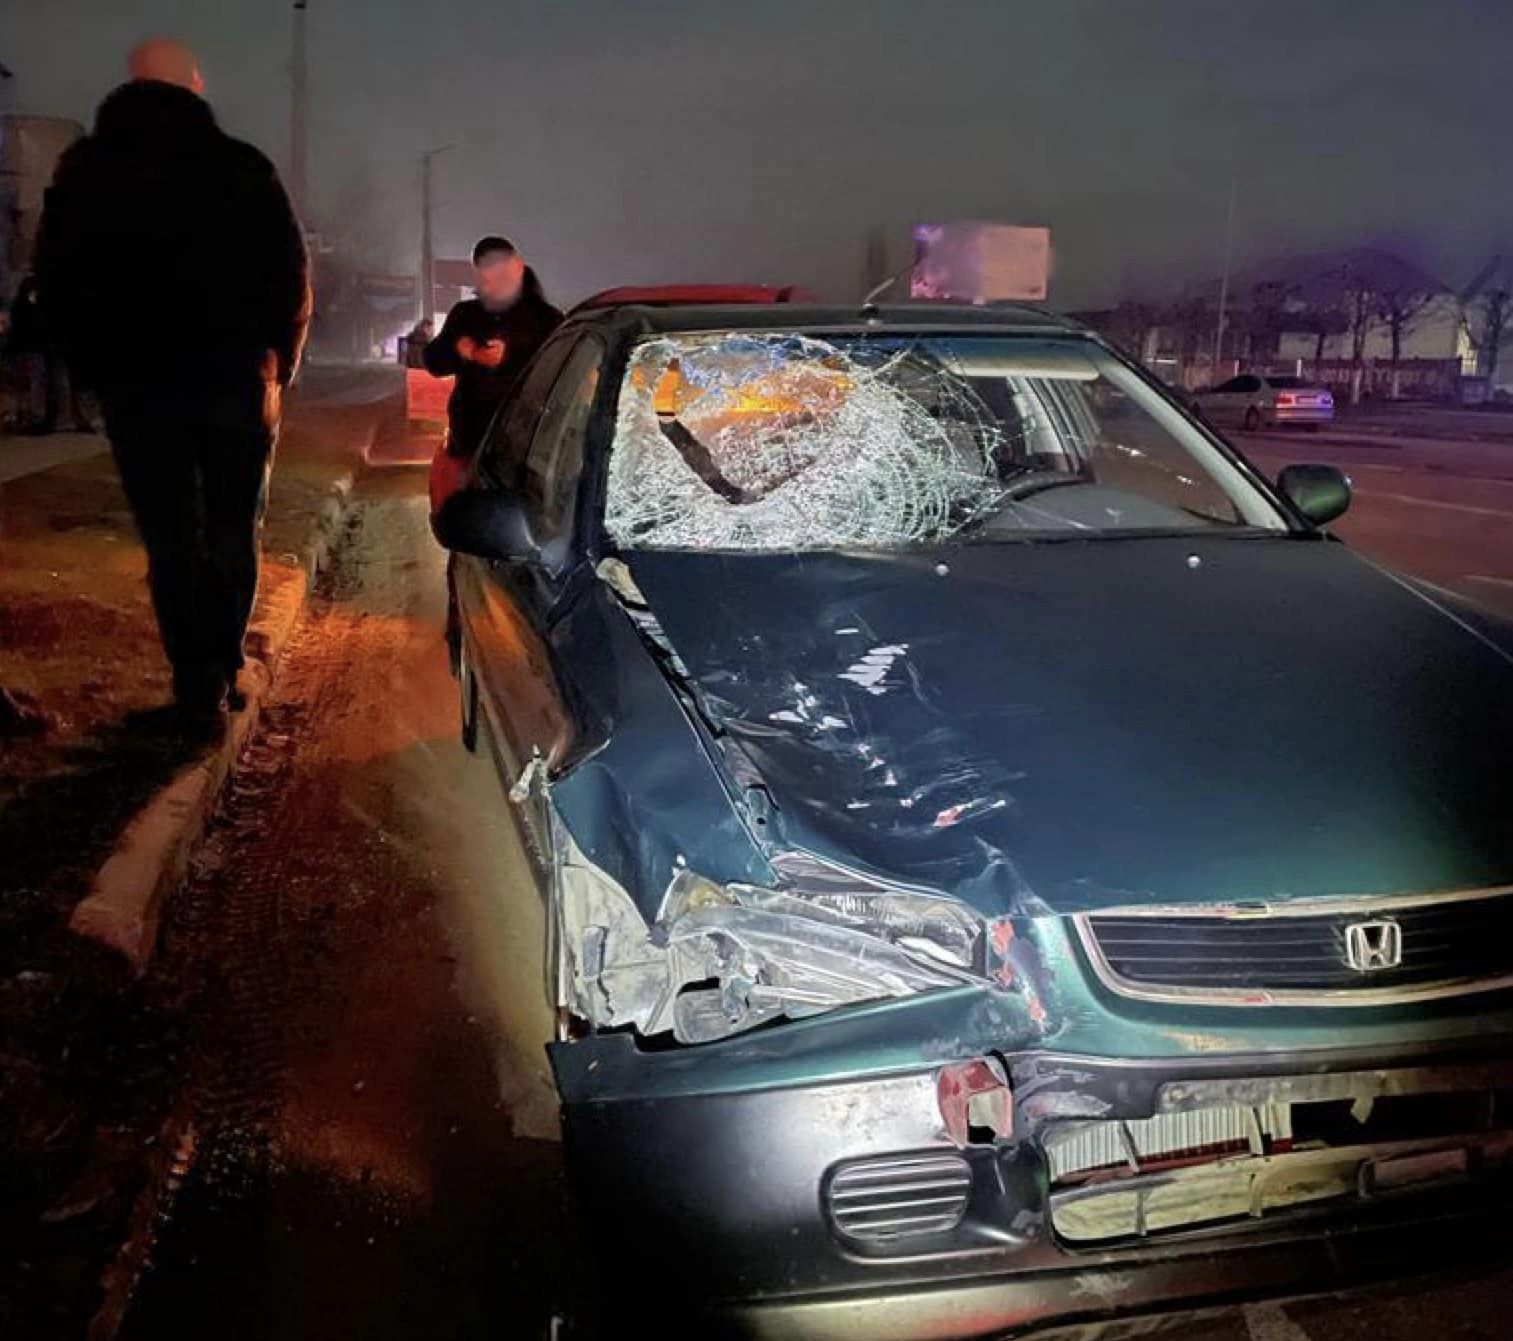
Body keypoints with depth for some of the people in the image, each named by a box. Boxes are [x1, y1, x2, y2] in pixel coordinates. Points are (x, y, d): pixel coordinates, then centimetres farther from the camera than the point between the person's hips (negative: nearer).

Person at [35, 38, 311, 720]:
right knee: (232, 534, 11)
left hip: (135, 386, 1)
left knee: (171, 540, 7)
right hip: (235, 381, -1)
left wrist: (99, 370, 14)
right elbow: (291, 276, -2)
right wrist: (277, 368, 10)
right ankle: (222, 673, 9)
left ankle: (198, 683, 6)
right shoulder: (242, 166, -2)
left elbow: (55, 282, 6)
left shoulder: (84, 168, 5)